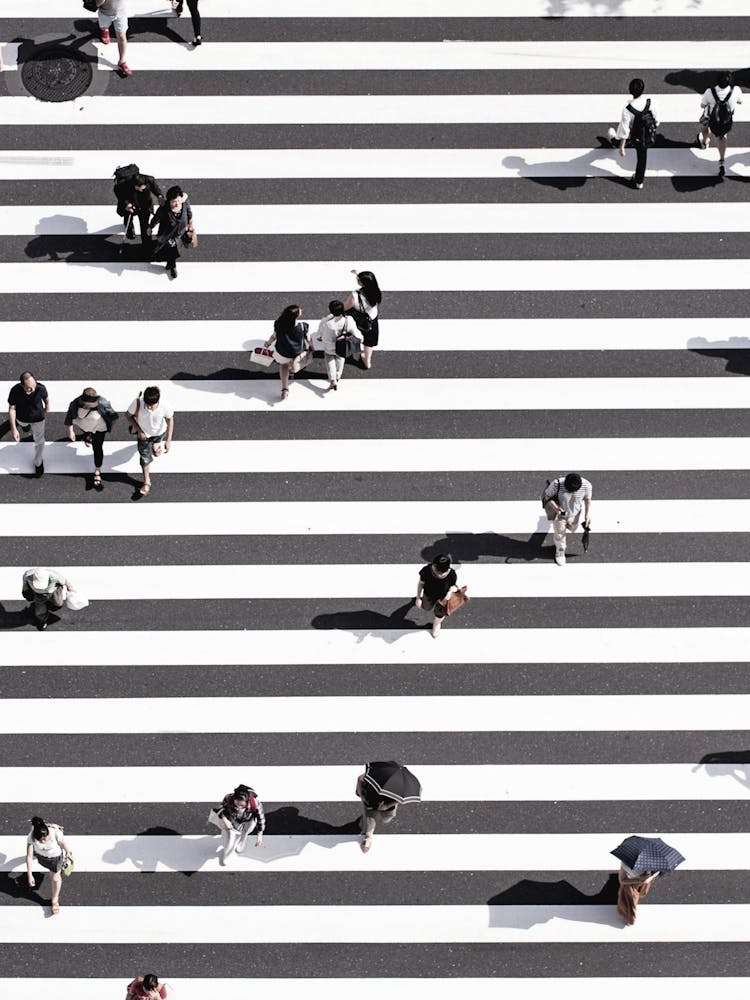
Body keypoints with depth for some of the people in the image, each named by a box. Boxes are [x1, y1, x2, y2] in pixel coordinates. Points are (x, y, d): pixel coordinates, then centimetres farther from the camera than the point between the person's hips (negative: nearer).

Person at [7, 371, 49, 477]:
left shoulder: (41, 388, -36)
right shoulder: (15, 391, -38)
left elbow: (46, 398, -11)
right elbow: (12, 409, -25)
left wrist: (47, 409, 10)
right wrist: (13, 429, -28)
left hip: (38, 419, -1)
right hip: (22, 418, 1)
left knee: (39, 441, 18)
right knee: (24, 426, 37)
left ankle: (38, 463, 44)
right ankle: (26, 427, 76)